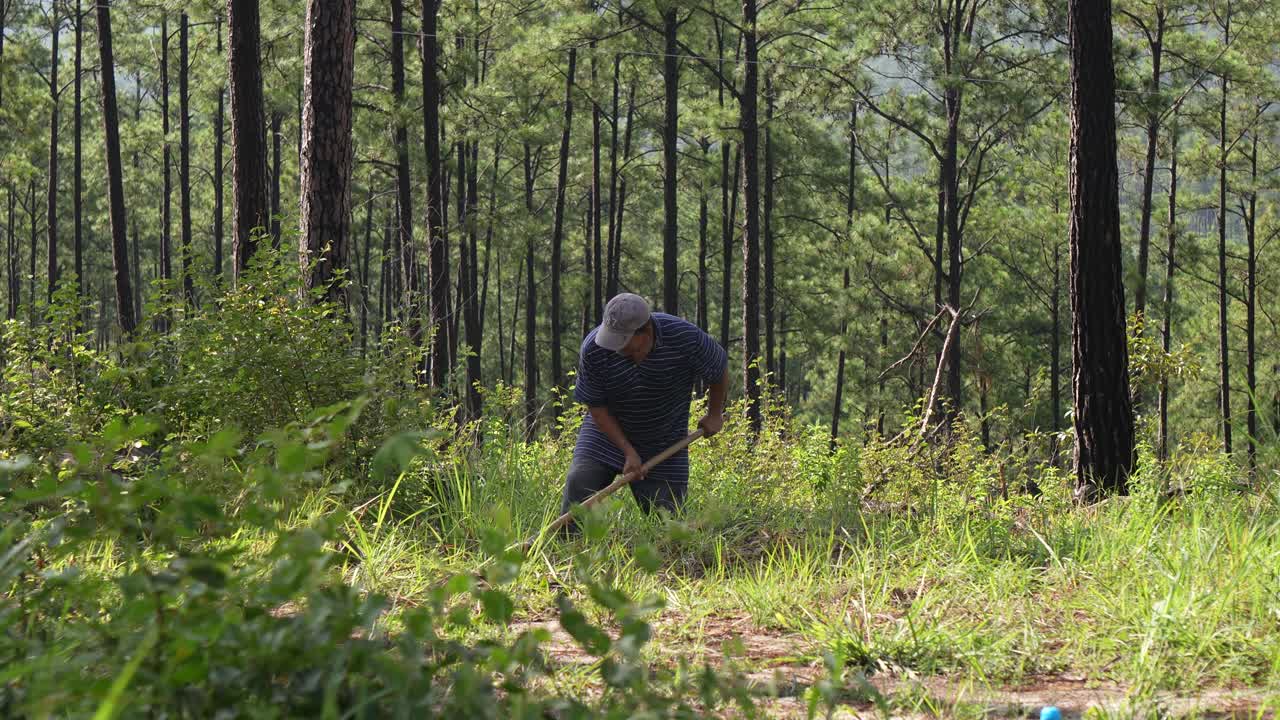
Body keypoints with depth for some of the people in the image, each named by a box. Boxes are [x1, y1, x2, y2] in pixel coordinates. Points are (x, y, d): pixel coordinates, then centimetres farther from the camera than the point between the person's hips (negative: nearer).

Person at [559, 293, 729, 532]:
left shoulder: (686, 338, -25)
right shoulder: (593, 349, -23)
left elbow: (720, 368, -4)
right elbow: (596, 406, -12)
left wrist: (714, 415, 9)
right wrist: (628, 451, -17)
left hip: (663, 444, 0)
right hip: (608, 431, 0)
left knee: (665, 513, -6)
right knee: (579, 484, -20)